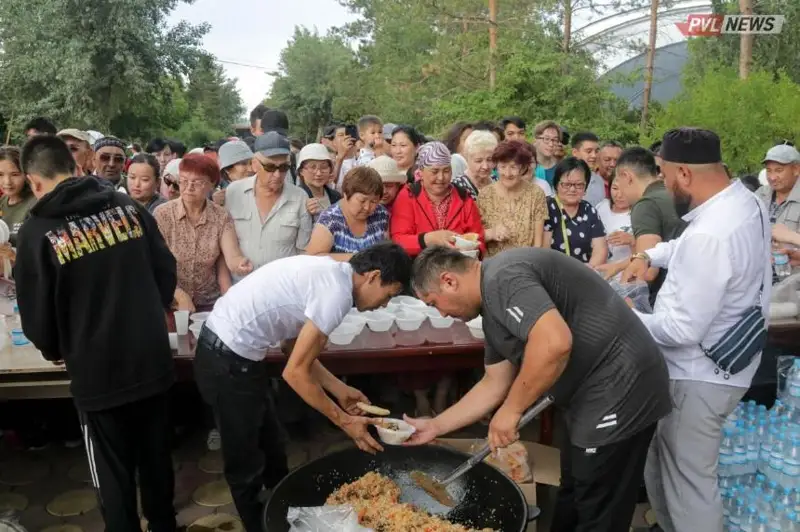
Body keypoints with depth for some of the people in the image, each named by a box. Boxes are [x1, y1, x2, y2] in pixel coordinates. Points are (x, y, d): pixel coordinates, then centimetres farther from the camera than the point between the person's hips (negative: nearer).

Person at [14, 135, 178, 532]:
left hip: (98, 372, -4)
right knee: (157, 459, 21)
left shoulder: (38, 231, -10)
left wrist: (54, 351, 16)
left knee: (113, 475, 14)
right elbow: (167, 272, 4)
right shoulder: (128, 206, 0)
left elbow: (36, 313, -5)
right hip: (154, 360, 4)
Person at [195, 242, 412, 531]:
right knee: (247, 466, 8)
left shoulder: (328, 272, 7)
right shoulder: (337, 292, -21)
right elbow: (295, 373, -18)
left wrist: (339, 389, 14)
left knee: (271, 450, 23)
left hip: (232, 350, 10)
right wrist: (344, 420, -8)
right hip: (228, 360, -10)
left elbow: (294, 347, 14)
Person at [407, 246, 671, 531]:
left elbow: (555, 343, -33)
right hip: (593, 394, 10)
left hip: (618, 389, -10)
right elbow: (495, 384, 17)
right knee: (572, 500, 24)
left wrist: (511, 410, -21)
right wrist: (436, 426, 17)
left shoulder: (502, 278, -19)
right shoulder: (493, 307, 13)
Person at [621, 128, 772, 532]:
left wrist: (632, 319, -11)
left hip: (699, 375, -10)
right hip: (724, 360, 10)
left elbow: (683, 330, -28)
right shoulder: (745, 201, 1)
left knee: (688, 482, 7)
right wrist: (648, 256, 7)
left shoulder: (708, 237, -31)